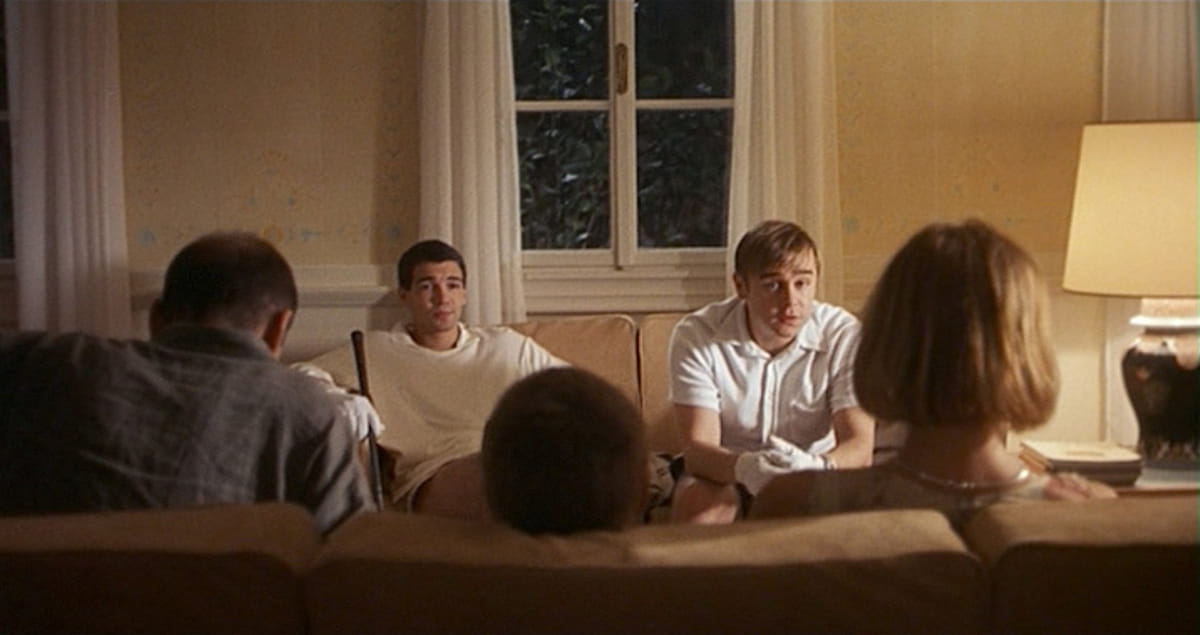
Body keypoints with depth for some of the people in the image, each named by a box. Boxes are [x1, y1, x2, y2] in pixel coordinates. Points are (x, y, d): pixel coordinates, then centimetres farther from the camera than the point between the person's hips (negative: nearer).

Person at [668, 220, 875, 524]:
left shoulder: (843, 336, -16)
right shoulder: (696, 336, -18)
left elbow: (859, 446, -23)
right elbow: (697, 448, -25)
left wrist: (818, 467, -48)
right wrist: (743, 466, -50)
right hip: (726, 474, -1)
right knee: (698, 503, -33)